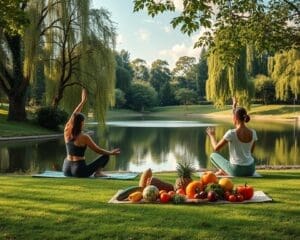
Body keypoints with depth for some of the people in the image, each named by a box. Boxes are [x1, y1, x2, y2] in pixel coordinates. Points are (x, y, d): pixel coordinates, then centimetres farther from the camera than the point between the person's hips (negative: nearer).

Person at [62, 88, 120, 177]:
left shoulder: (67, 133, 1)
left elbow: (73, 116, 14)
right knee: (105, 156, 8)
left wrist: (83, 101, 21)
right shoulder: (84, 137, -13)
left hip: (66, 170, 4)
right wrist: (111, 153, 13)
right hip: (79, 171, -4)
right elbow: (97, 150, -4)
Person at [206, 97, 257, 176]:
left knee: (213, 155, 19)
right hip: (251, 170, 5)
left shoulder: (231, 133, -18)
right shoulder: (253, 132, -3)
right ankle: (224, 171, 50)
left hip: (236, 170, -5)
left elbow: (216, 148, -8)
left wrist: (212, 135, 10)